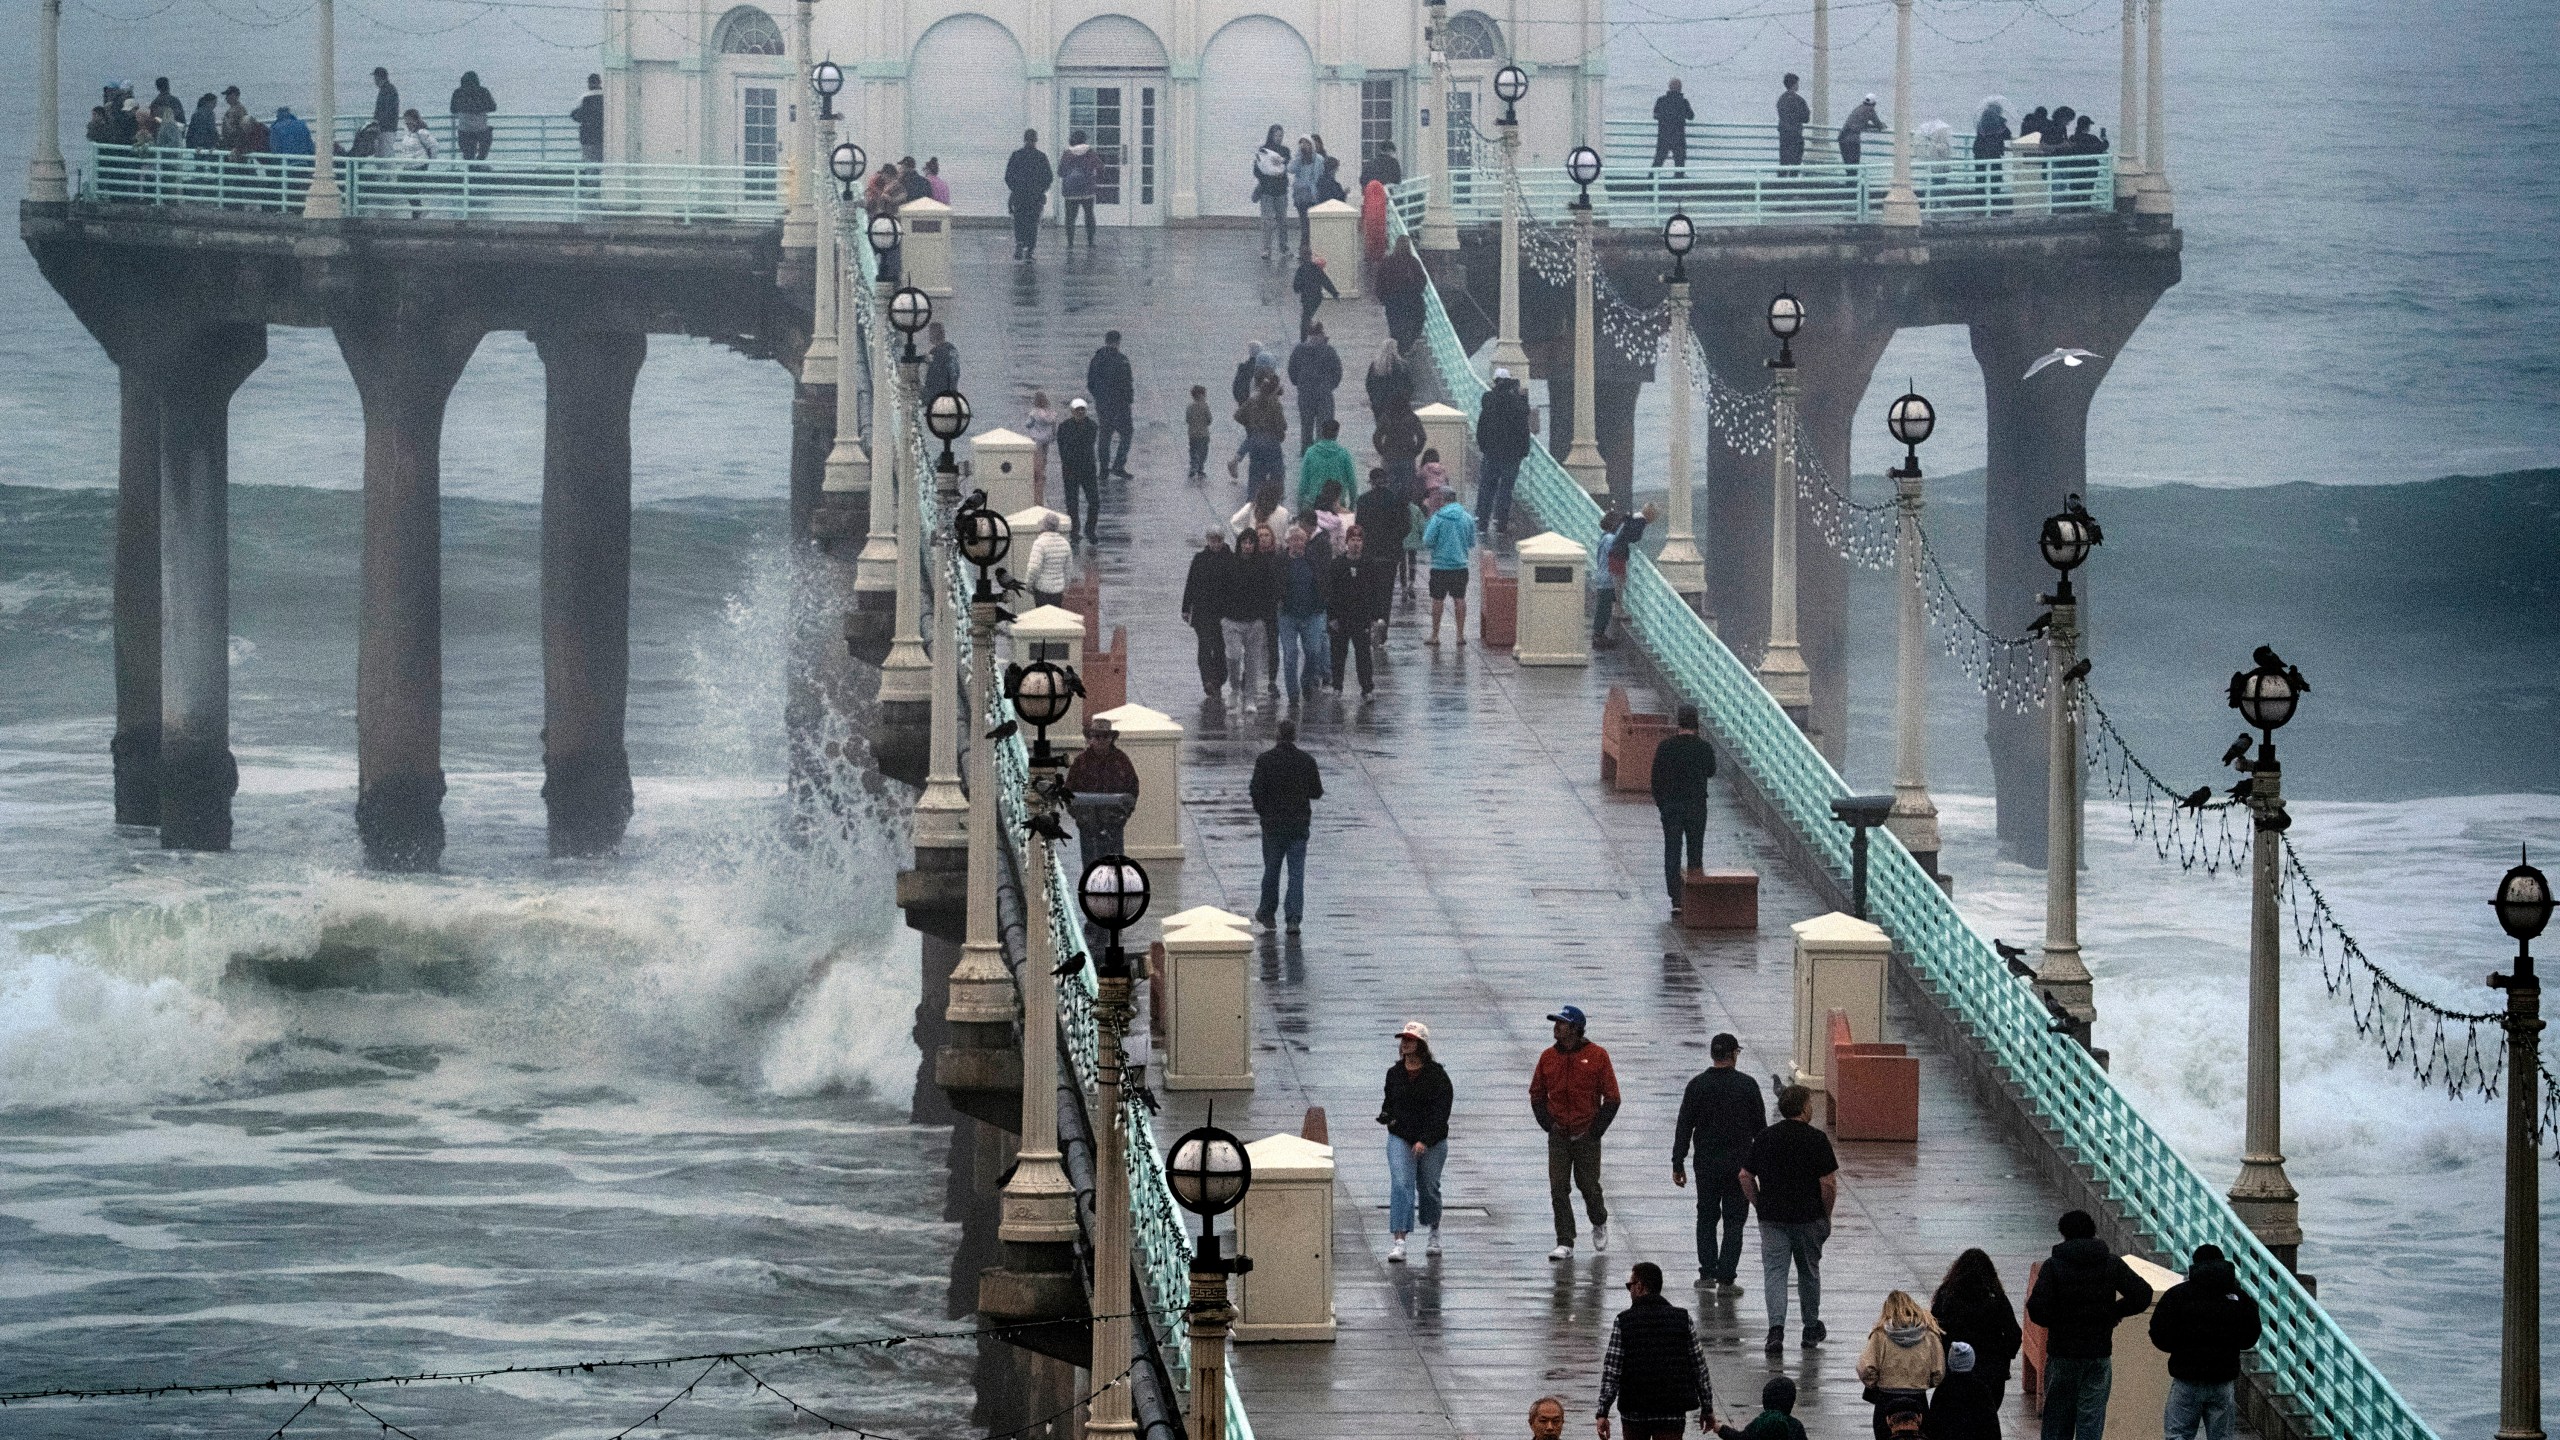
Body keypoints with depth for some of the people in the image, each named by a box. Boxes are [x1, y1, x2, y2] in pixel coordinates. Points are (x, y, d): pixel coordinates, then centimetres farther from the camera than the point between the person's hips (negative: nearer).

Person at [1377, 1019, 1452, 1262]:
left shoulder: (1436, 1075, -9)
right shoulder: (1394, 1073, 5)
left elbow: (1441, 1111, -14)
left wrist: (1425, 1140, -23)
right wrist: (1386, 1115, -5)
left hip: (1432, 1141, -2)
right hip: (1400, 1139, 2)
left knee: (1428, 1188, 10)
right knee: (1400, 1185, -14)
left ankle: (1434, 1234, 37)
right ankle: (1399, 1242, -20)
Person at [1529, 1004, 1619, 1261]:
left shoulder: (1597, 1056, -5)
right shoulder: (1548, 1057, 5)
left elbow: (1611, 1098, -2)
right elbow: (1536, 1095, 12)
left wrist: (1596, 1129, -7)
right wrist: (1548, 1123, -1)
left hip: (1586, 1135, -2)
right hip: (1558, 1135, 2)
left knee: (1588, 1185, 6)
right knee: (1558, 1189, -5)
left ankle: (1599, 1223, 36)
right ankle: (1565, 1244, -3)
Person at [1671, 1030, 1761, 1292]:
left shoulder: (1697, 1085, -4)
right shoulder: (1747, 1085, -6)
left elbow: (1683, 1127, -3)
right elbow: (1760, 1127, -1)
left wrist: (1678, 1164, 2)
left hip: (1707, 1163, 1)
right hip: (1739, 1163, -1)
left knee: (1707, 1217, 16)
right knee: (1734, 1220, 4)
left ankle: (1707, 1274, 14)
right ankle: (1726, 1279, -1)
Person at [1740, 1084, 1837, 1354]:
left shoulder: (1765, 1137, 1)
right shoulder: (1816, 1139, -9)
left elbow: (1746, 1177, 4)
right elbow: (1829, 1183, -11)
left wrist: (1760, 1206, 14)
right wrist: (1827, 1215, 3)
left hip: (1772, 1219, 1)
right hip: (1808, 1218, -1)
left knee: (1774, 1273, -1)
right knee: (1809, 1273, 16)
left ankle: (1776, 1328, -20)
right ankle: (1811, 1329, 29)